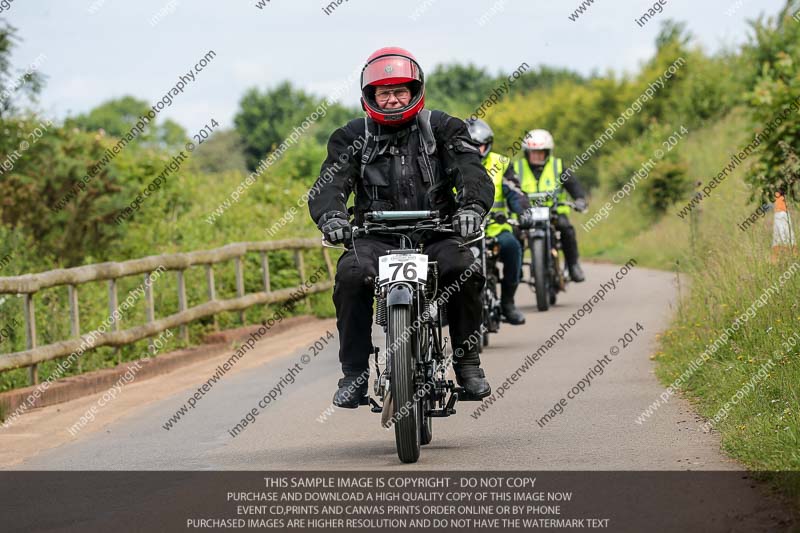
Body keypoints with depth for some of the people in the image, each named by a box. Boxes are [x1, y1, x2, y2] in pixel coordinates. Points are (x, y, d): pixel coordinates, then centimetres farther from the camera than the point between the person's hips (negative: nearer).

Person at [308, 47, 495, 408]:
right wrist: (330, 215, -29)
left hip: (435, 233, 0)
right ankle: (354, 375, -22)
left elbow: (471, 172, -6)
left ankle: (467, 363, -12)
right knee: (351, 275, -31)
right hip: (376, 237, 0)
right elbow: (329, 183, -5)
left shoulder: (442, 128, 8)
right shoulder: (352, 137, 9)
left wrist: (472, 207, -29)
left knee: (464, 270, -30)